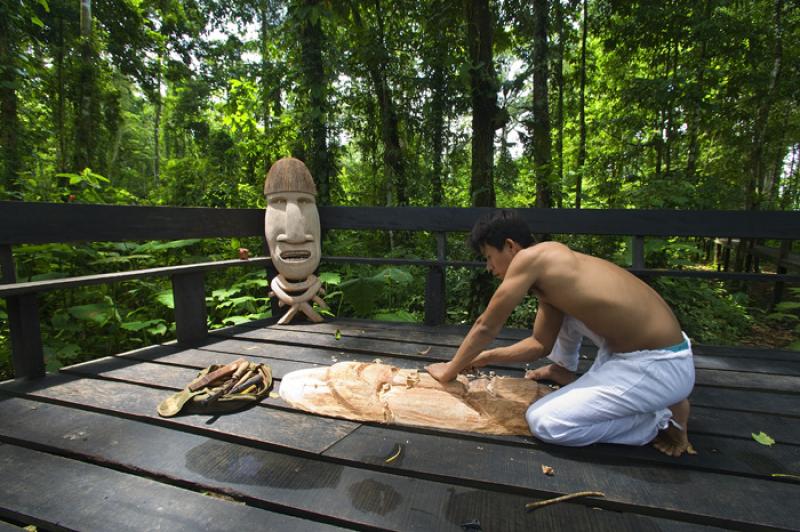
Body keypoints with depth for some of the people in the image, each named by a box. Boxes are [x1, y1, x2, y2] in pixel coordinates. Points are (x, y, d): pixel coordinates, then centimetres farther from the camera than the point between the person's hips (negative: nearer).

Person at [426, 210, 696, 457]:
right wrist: (486, 357, 20)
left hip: (658, 366, -9)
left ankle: (663, 419, 3)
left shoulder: (529, 257, -15)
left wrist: (450, 370, 6)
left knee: (542, 422, -10)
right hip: (636, 348, 9)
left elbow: (486, 327, -7)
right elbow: (541, 344, 17)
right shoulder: (549, 268, 11)